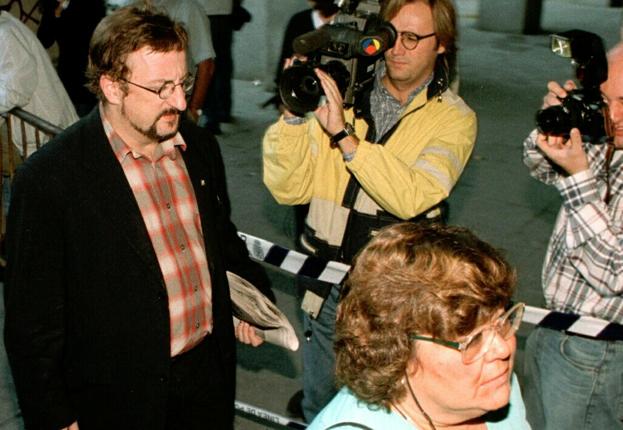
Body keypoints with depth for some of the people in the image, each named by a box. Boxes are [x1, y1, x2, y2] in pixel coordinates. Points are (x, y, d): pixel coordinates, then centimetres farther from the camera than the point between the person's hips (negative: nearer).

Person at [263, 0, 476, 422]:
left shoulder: (454, 118, -6)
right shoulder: (344, 92, -1)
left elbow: (412, 197, -25)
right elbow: (288, 189, -6)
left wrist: (345, 135, -30)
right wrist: (293, 115, -20)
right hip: (326, 282, 2)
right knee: (320, 405, 20)